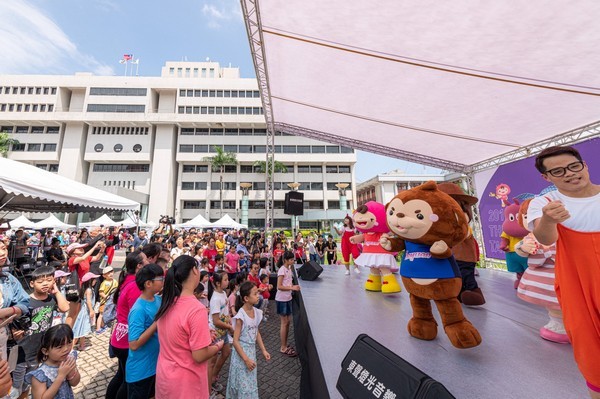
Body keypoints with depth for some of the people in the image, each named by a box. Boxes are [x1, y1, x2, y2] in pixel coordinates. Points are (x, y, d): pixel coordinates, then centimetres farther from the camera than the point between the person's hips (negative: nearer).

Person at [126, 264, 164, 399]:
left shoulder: (158, 300, -5)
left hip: (156, 364, 7)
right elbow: (134, 345, -28)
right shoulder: (138, 310, -27)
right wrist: (158, 322, -28)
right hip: (140, 370, -7)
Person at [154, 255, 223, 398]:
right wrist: (217, 346, -6)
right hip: (185, 383, -7)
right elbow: (199, 356, -24)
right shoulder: (197, 309, -30)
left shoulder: (168, 302, -6)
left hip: (164, 375, 7)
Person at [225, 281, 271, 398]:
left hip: (252, 350, 6)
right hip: (241, 351, -6)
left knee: (250, 382, 21)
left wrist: (263, 350, 6)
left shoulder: (256, 312, -6)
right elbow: (235, 341, -20)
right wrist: (246, 359, -19)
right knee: (244, 384, 8)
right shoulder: (241, 316, -25)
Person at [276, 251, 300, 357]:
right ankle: (283, 348, 17)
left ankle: (285, 345, 28)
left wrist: (294, 287, -1)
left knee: (288, 322, 15)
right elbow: (279, 286, -22)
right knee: (284, 323, 3)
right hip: (282, 299, -8)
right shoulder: (282, 270, -19)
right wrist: (292, 288, -26)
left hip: (288, 298, 8)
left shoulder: (289, 269, 7)